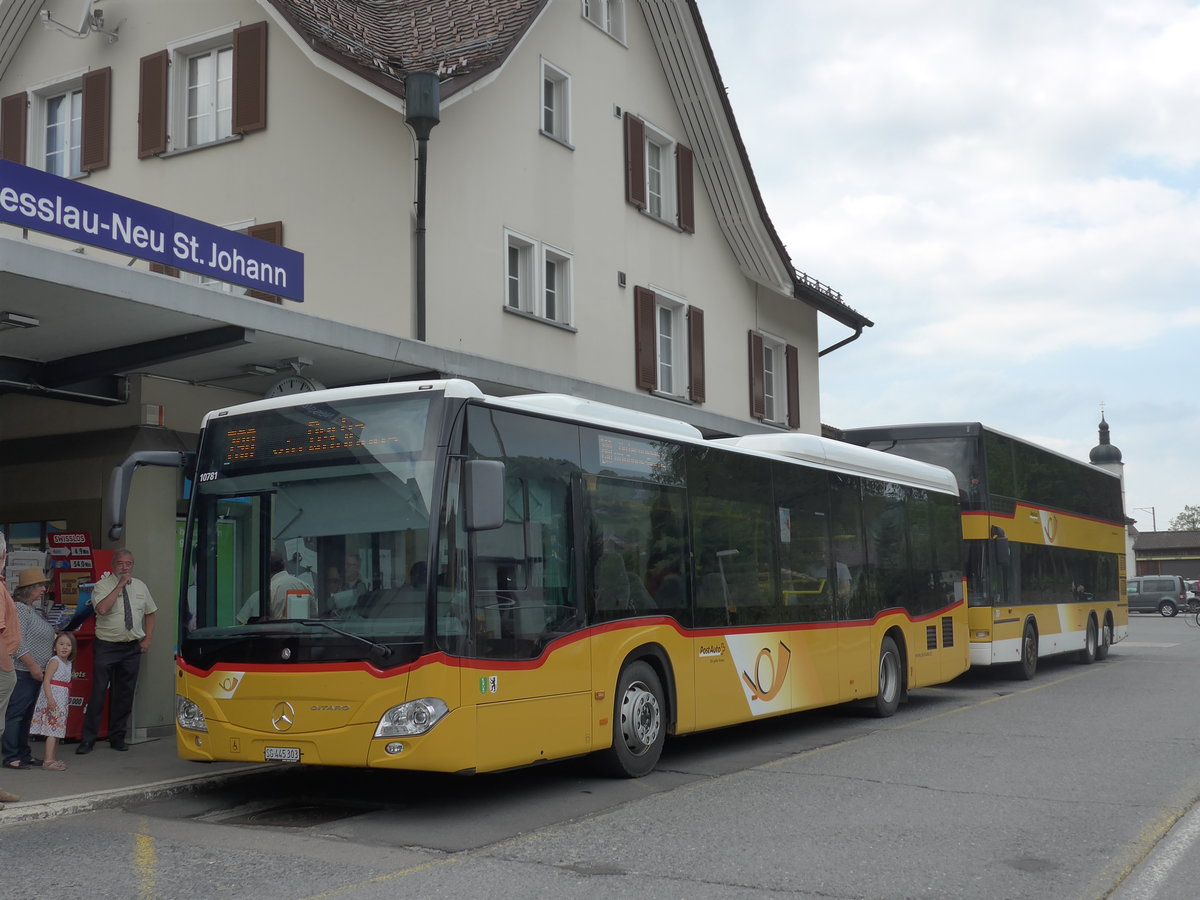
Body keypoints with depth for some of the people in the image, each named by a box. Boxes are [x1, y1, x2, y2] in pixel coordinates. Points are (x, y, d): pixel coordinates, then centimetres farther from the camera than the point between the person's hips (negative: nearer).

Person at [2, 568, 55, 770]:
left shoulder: (32, 609, 18)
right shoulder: (19, 609, -12)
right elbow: (18, 643, -18)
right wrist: (33, 665, -20)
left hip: (36, 672, 10)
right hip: (24, 672, -10)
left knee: (27, 715, 13)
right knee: (16, 714, -6)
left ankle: (24, 754, 18)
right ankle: (11, 757, -3)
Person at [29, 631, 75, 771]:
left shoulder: (68, 663, 14)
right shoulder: (55, 661, -10)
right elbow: (46, 680, -18)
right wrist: (50, 698, -26)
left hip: (62, 699, 9)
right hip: (53, 698, -9)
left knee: (57, 730, 13)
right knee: (53, 730, -11)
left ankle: (54, 759, 20)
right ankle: (48, 761, -12)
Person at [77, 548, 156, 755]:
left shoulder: (140, 586, 9)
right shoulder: (102, 585, -5)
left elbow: (150, 613, 19)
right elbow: (102, 609, -24)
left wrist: (148, 639, 8)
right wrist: (120, 585, -22)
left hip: (132, 648, 4)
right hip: (106, 646, -4)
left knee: (125, 694, 8)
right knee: (98, 692, -5)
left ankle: (117, 737, 18)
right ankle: (88, 739, 2)